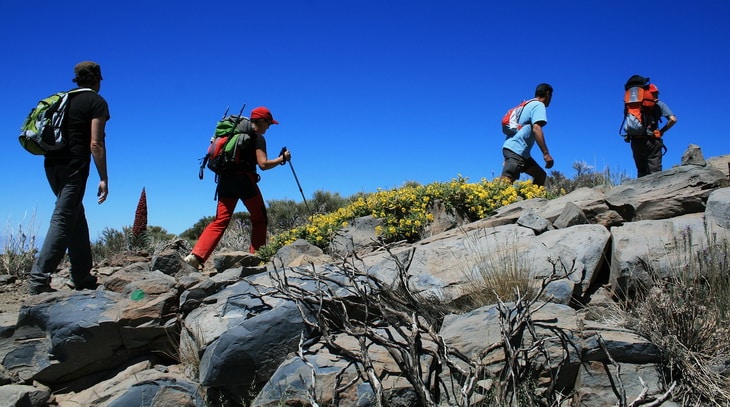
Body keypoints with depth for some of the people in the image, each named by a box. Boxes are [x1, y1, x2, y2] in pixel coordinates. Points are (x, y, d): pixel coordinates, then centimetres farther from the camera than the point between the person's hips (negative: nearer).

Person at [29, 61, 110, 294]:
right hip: (74, 166, -7)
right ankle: (40, 277, -15)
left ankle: (82, 278, 17)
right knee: (63, 220, -9)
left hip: (52, 163, 7)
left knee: (76, 217, 14)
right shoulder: (97, 102, -1)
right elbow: (95, 144, -10)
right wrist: (104, 179, -10)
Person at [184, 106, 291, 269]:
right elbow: (263, 164, -10)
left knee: (220, 221, 3)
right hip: (244, 180, -6)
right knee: (259, 219, 10)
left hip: (225, 179, 6)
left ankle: (196, 255, -11)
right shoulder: (258, 137, 0)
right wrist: (282, 158, 3)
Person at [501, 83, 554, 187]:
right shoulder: (539, 105, -3)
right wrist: (546, 153, -22)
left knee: (541, 175, 15)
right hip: (516, 150, -10)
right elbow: (536, 128, -18)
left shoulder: (529, 104, 26)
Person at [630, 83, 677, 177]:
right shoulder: (659, 105, 10)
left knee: (641, 172, 11)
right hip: (652, 140, -3)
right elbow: (673, 119, 0)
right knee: (655, 172, -3)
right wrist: (662, 131, 10)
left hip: (635, 140, 3)